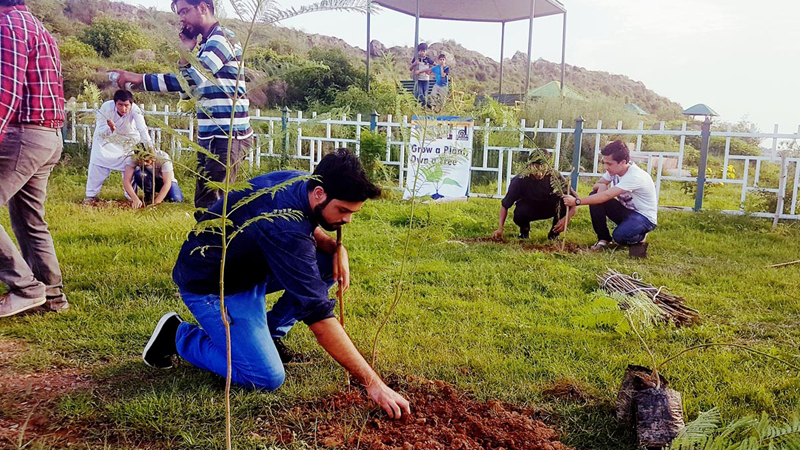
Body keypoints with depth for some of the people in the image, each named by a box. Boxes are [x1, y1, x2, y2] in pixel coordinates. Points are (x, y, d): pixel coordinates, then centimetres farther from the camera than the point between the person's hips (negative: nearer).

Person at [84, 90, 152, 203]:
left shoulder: (135, 109, -33)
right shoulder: (106, 108, -31)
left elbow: (142, 129, -46)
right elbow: (100, 132, -29)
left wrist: (150, 147, -59)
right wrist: (110, 129, -51)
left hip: (127, 138, 0)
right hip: (106, 137, 0)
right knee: (97, 162, -7)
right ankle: (91, 194, 6)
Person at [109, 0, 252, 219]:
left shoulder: (222, 38, -9)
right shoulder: (206, 45, 20)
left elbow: (192, 79, -23)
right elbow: (187, 90, 20)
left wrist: (140, 78, -21)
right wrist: (186, 53, 10)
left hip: (228, 137, -10)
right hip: (211, 137, 10)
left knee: (208, 205, -12)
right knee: (204, 202, 13)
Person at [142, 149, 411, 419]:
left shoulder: (302, 182, -10)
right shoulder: (285, 227, -36)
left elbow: (309, 228, 14)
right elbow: (318, 314, -37)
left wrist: (336, 247, -11)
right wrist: (372, 383, -34)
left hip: (250, 266, 9)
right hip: (210, 285, -9)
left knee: (326, 265, -5)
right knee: (267, 379, -14)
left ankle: (270, 331, 10)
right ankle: (178, 335, 3)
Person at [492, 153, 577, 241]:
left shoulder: (555, 176, -25)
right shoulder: (520, 179, -26)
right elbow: (505, 205, -18)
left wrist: (566, 219, -40)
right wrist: (500, 228, -27)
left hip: (549, 209, 1)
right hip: (528, 209, -1)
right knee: (518, 217, -35)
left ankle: (554, 232, -5)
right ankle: (525, 229, 4)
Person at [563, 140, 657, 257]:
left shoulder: (635, 176, -31)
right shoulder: (614, 169, -6)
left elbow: (606, 196, -38)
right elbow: (596, 185, 2)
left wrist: (576, 201, -40)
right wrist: (601, 186, -24)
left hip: (645, 217, -7)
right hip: (625, 210, 7)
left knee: (619, 236, -35)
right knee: (594, 196, -14)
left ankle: (640, 236, 3)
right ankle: (603, 239, -3)